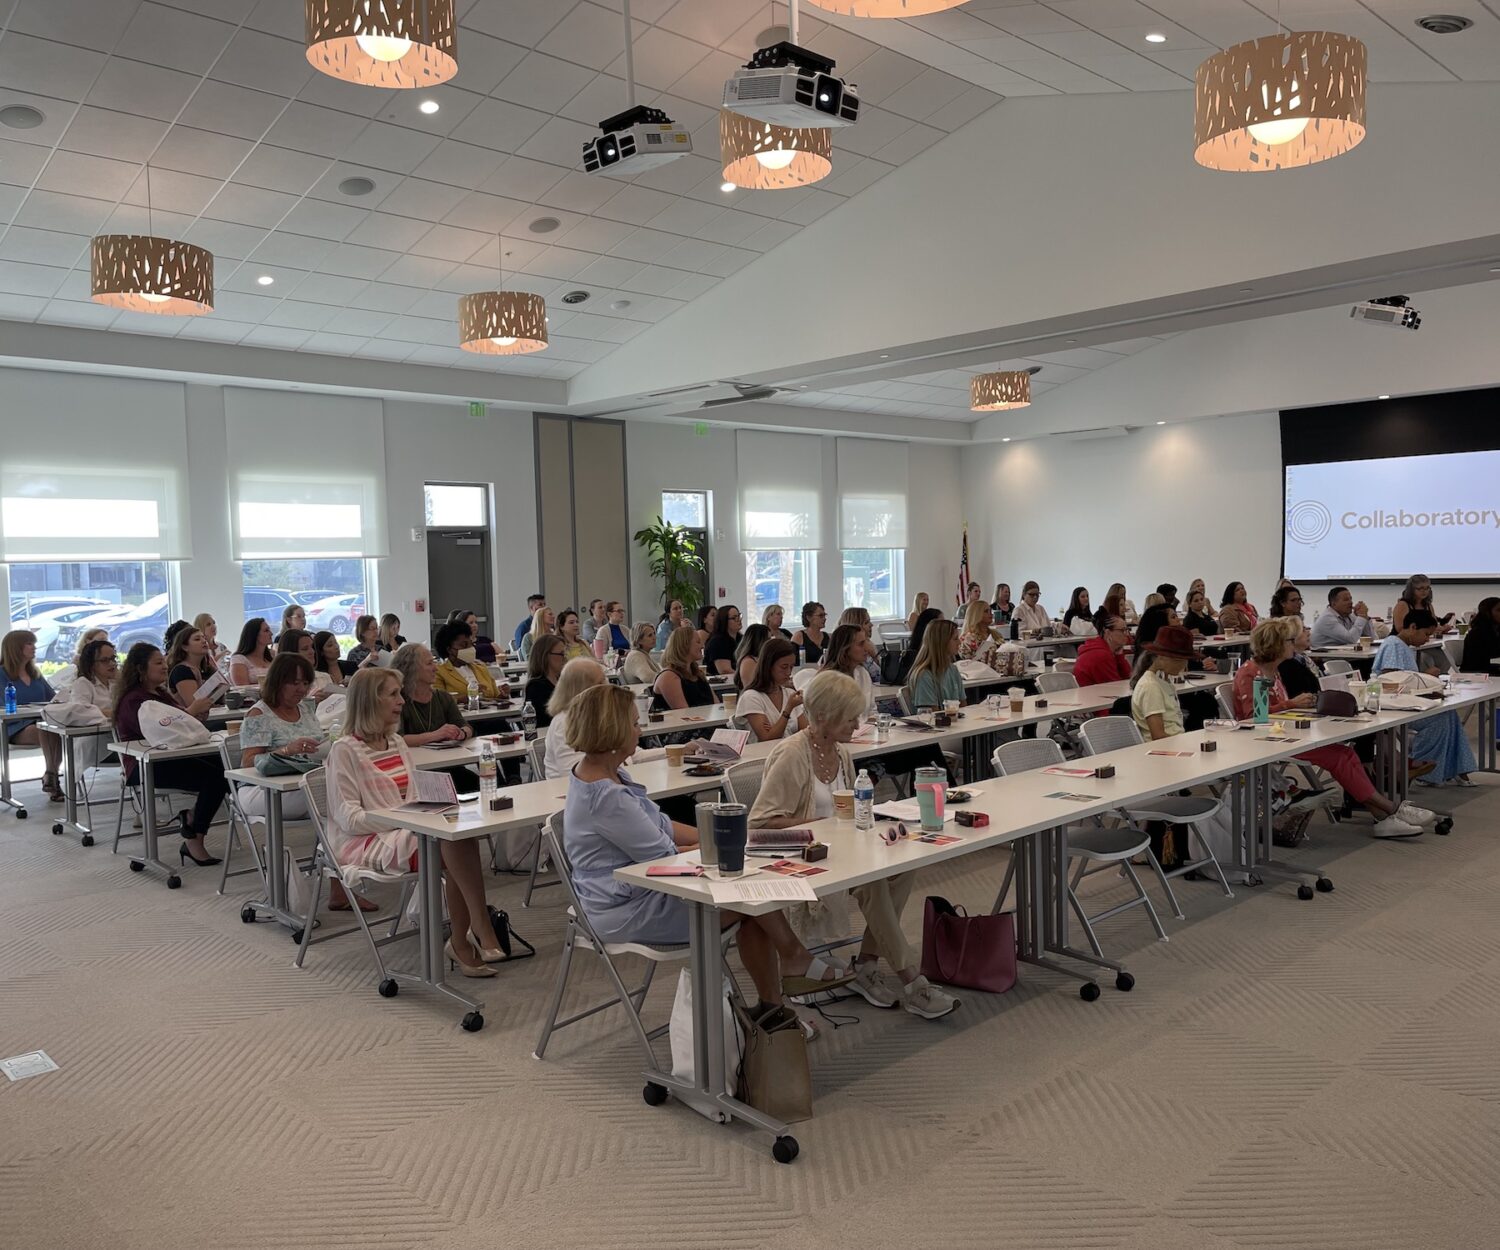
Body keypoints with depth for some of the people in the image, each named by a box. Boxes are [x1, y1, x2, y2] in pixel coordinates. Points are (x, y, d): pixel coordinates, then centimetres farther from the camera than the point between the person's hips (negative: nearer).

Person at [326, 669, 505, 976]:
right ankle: (481, 928, -25)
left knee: (462, 835, -28)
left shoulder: (396, 742, 18)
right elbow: (349, 818, -11)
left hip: (407, 831, 6)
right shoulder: (345, 750, -5)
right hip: (367, 844, -6)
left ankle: (462, 941, -27)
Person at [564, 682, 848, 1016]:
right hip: (629, 913, -10)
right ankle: (793, 959, 13)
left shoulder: (603, 772, 6)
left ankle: (771, 1006, 8)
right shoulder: (605, 797, -27)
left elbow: (659, 824, 11)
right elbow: (663, 856, -20)